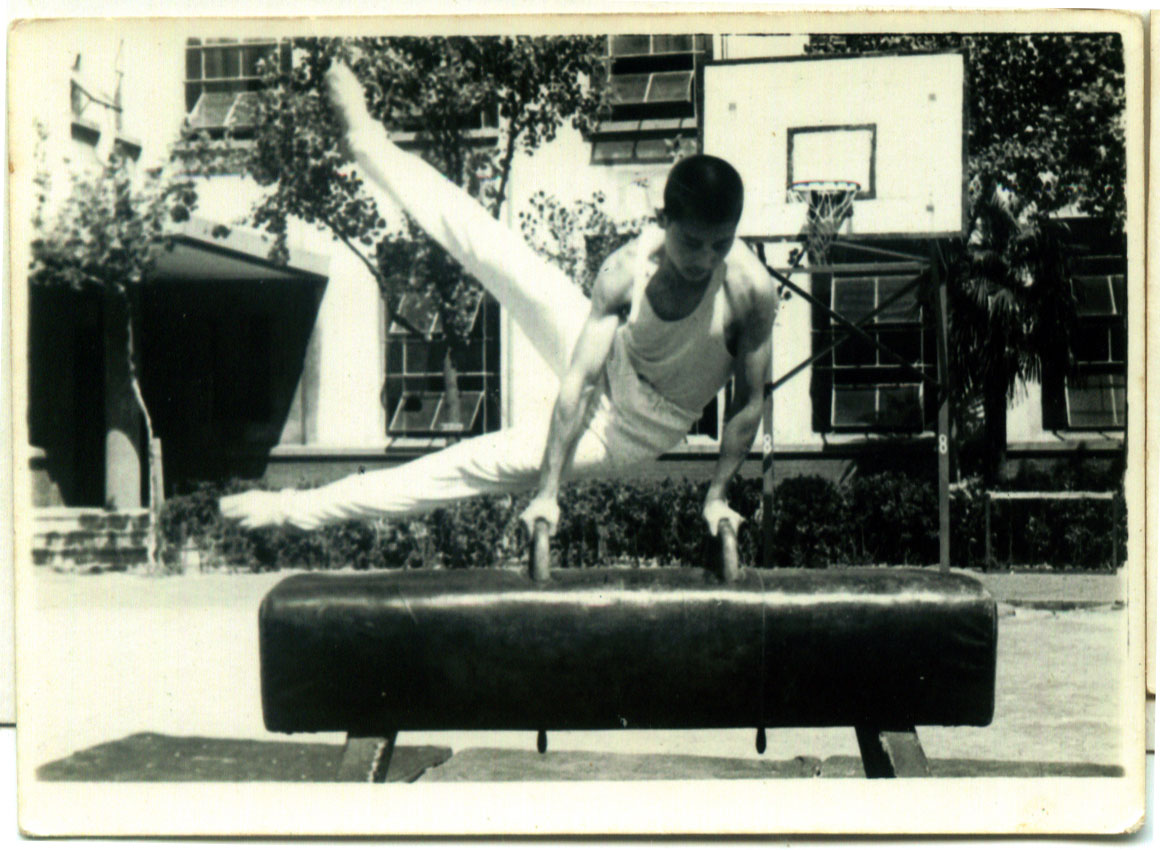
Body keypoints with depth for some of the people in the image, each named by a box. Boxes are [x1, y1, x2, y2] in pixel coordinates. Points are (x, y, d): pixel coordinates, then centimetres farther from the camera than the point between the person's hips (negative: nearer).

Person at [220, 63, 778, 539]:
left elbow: (749, 400, -19)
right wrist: (547, 494, -31)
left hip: (632, 433, -2)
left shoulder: (751, 288, -31)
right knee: (484, 245, 2)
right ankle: (365, 138, 21)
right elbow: (579, 382, -29)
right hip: (604, 369, 2)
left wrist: (717, 495, -19)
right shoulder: (627, 268, -26)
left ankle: (303, 509, -5)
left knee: (482, 465, -11)